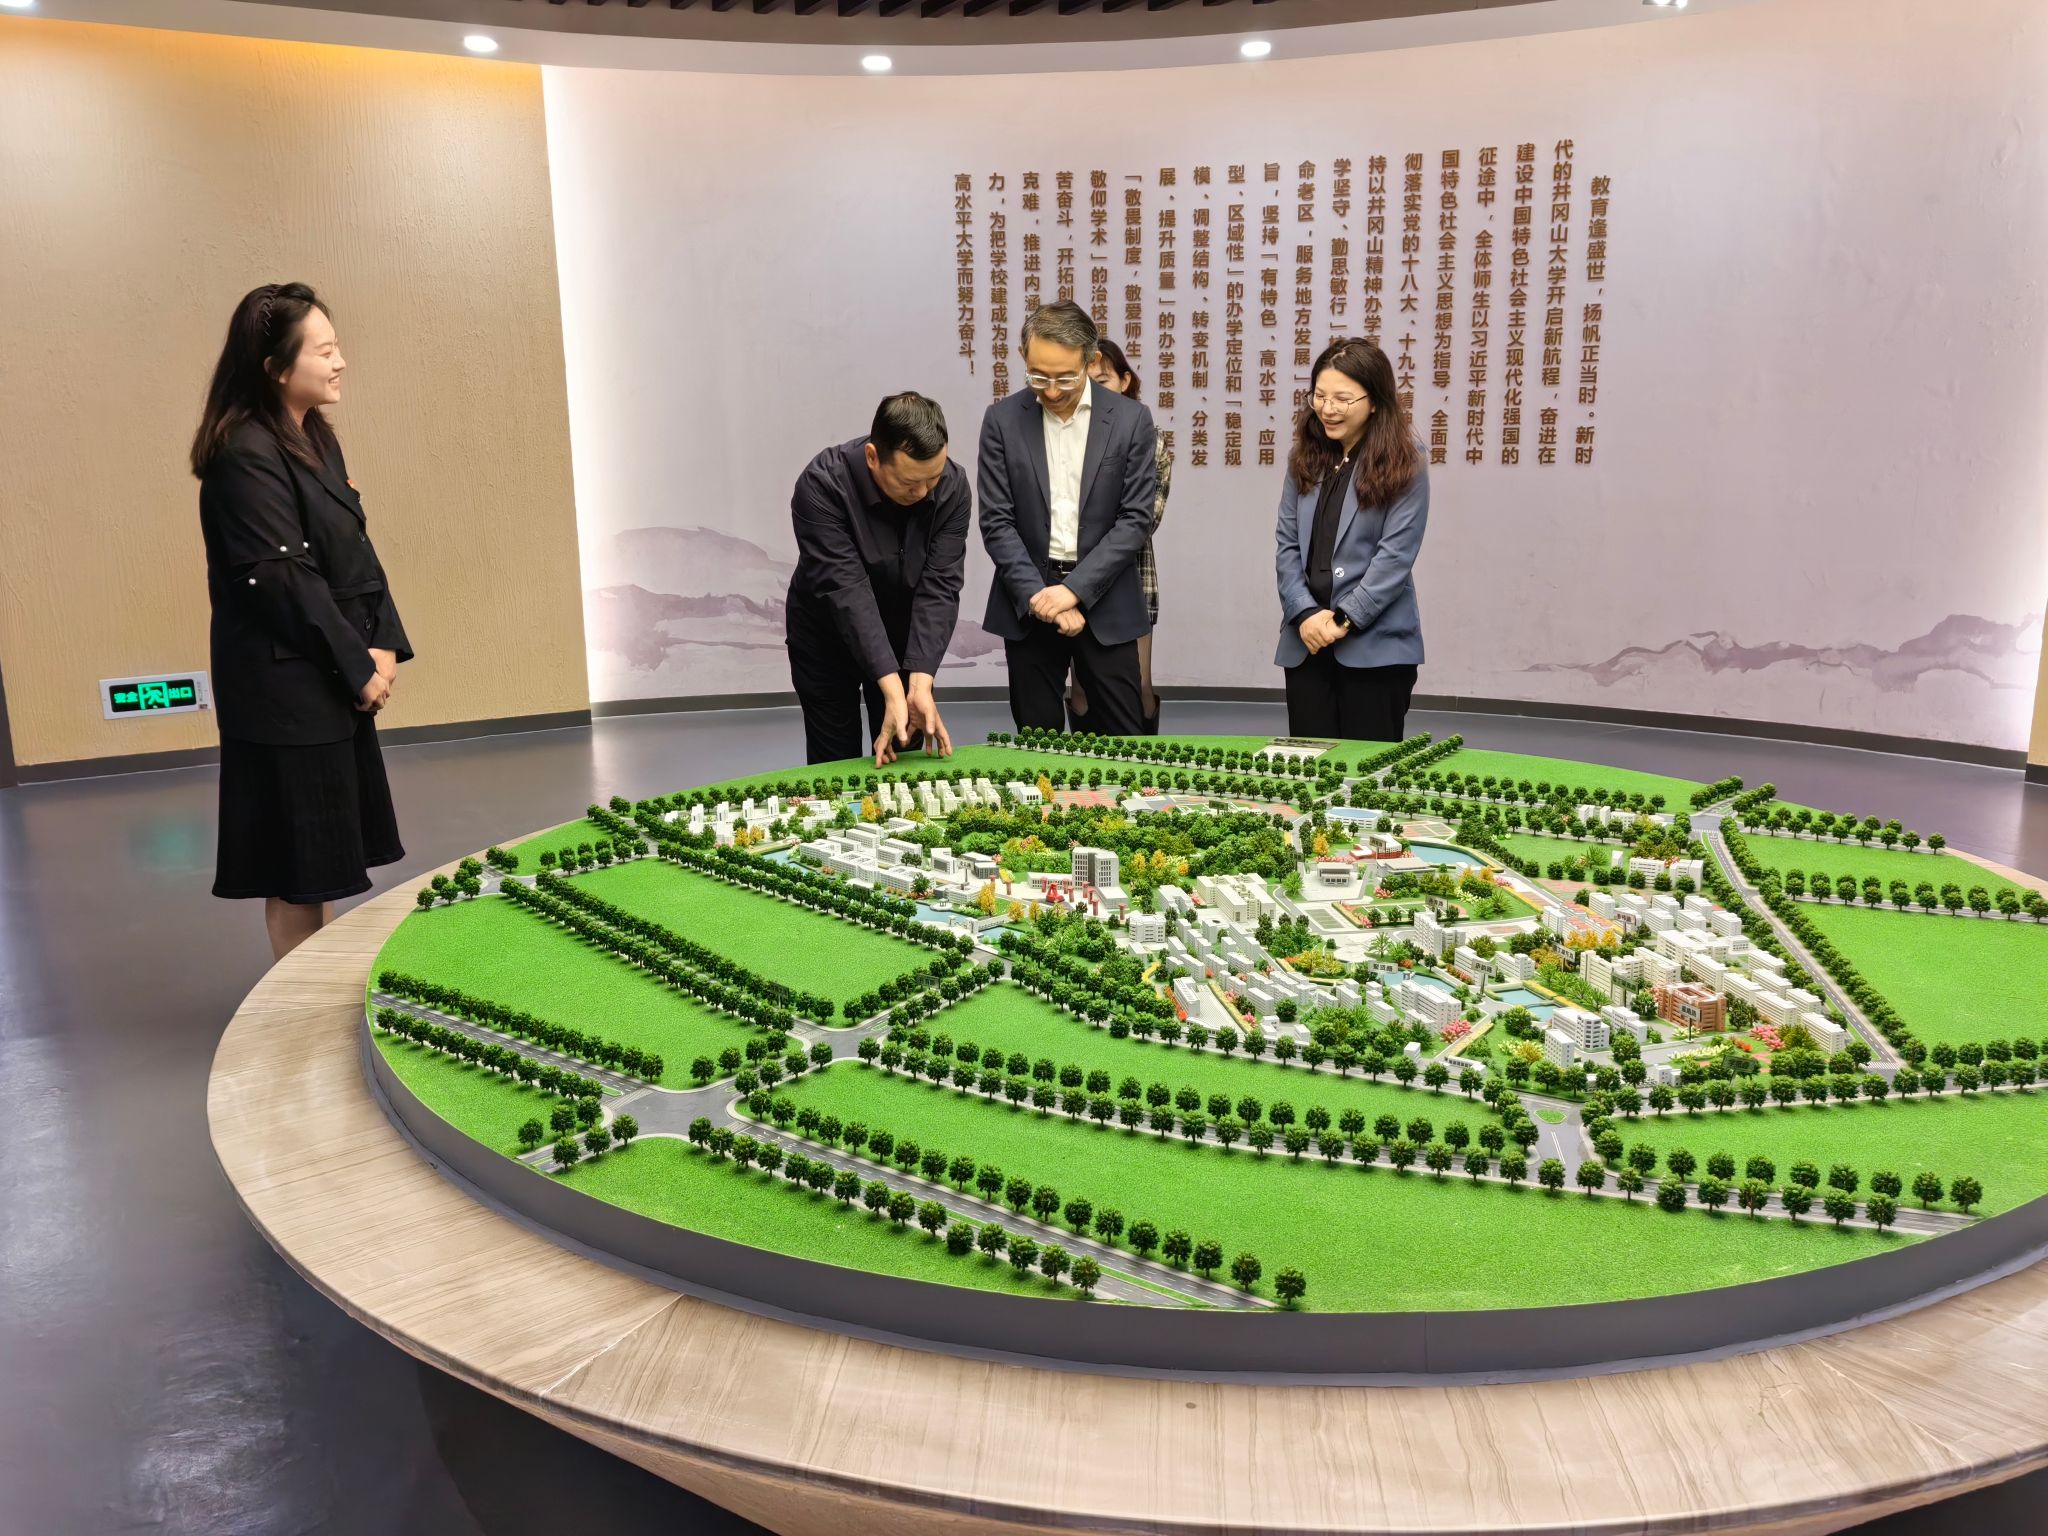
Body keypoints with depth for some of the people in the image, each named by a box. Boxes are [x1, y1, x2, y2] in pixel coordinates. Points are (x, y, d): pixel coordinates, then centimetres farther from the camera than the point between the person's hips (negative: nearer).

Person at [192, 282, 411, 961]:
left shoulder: (315, 437, 10)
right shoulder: (245, 458, -18)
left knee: (327, 854, 17)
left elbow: (356, 551, 9)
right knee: (297, 863, 2)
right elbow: (281, 580, -20)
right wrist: (357, 665, -13)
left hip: (340, 679, 9)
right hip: (284, 689, -9)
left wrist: (384, 644, -3)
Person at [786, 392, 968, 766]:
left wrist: (920, 682, -34)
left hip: (904, 633, 2)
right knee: (834, 765, 2)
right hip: (825, 635, -2)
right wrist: (891, 688, -39)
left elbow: (939, 586, -23)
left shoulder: (953, 487, -19)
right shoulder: (822, 484, -28)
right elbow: (845, 589, -33)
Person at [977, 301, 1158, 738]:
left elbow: (1136, 519, -6)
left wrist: (1074, 589, -15)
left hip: (1104, 602, -1)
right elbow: (996, 522, -3)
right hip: (1028, 603, 1)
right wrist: (1038, 595, -13)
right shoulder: (1002, 420, 0)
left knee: (1122, 744, 3)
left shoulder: (1131, 419, -2)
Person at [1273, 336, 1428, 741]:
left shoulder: (1404, 465, -4)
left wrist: (1344, 620, -15)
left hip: (1376, 645, -4)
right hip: (1306, 641, 4)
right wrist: (1305, 614, -8)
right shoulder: (1305, 458, 10)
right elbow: (1287, 543, 6)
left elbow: (1395, 555, -10)